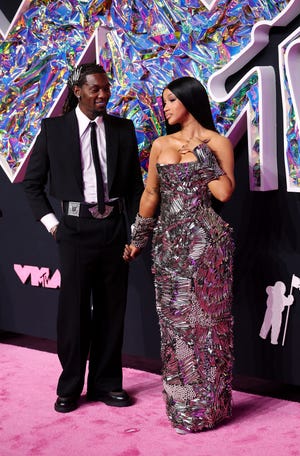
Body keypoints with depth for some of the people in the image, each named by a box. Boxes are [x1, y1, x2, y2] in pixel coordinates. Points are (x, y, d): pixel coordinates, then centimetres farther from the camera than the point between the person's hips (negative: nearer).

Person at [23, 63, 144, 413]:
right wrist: (51, 222, -2)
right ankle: (70, 387, 18)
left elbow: (134, 183, 9)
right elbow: (32, 182, 6)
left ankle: (106, 383, 23)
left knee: (111, 308, 9)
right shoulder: (54, 128, 0)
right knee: (73, 308, 3)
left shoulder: (123, 128, 6)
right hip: (75, 227, -2)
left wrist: (135, 228, 4)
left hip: (114, 226, 3)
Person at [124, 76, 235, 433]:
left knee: (204, 318, -1)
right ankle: (181, 400, 20)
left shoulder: (218, 143, 1)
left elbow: (224, 192, -11)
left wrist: (201, 150, -9)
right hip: (168, 243, 4)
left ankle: (205, 404, 10)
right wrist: (138, 240, 16)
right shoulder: (161, 145, 12)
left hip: (205, 241, -4)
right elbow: (150, 194, 15)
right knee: (175, 320, 8)